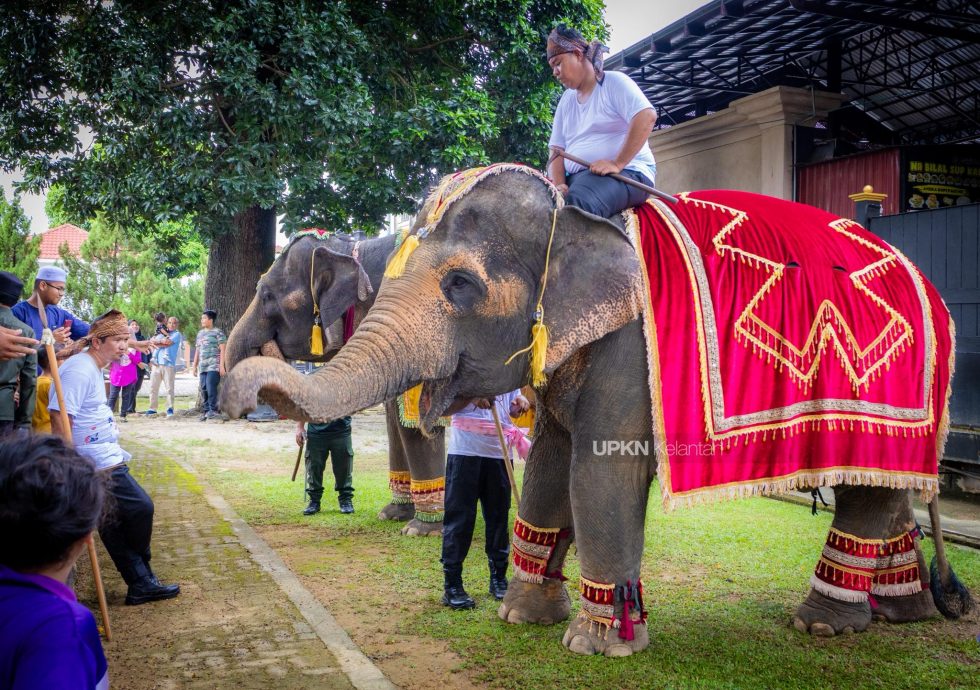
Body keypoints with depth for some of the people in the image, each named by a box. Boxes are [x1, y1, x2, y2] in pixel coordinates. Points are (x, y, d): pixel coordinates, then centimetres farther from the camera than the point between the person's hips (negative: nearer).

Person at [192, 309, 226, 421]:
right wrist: (195, 365, 18)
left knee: (211, 387, -15)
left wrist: (222, 365, -11)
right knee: (204, 389, 3)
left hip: (214, 366, -7)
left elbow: (222, 350, -4)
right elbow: (197, 351, 23)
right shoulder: (200, 333, 21)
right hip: (203, 366, 7)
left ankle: (213, 410, -10)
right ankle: (205, 411, 7)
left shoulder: (218, 332, 0)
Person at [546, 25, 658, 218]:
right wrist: (559, 184, -7)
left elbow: (647, 117, -14)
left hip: (626, 172, -7)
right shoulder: (566, 100, 21)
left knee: (577, 202, -37)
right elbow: (557, 148, 14)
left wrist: (617, 163, -21)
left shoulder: (614, 82, 1)